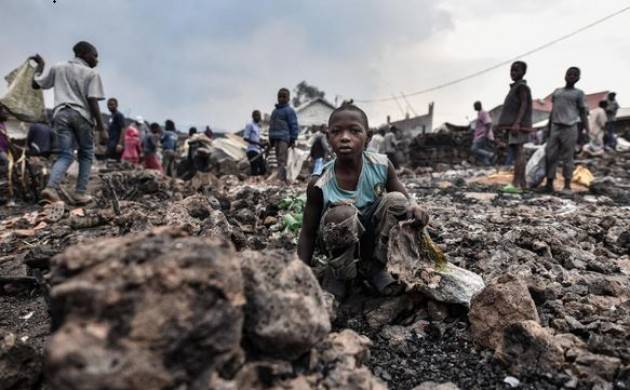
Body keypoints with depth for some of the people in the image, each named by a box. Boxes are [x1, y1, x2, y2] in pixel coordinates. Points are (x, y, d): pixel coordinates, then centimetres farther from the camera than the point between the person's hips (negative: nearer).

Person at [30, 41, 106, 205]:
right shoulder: (92, 73, 3)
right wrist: (100, 126, -6)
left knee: (66, 155, 4)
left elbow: (36, 84, 18)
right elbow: (92, 101, -7)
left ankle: (51, 187, -19)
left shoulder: (57, 68, 15)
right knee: (86, 154, 11)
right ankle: (80, 192, 5)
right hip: (82, 115, -3)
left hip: (61, 114, 4)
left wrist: (40, 65, 33)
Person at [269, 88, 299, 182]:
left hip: (284, 139, -8)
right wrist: (271, 139, 19)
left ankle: (280, 179, -21)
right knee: (279, 160, 9)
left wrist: (293, 139, -12)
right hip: (275, 139, 8)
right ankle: (284, 180, 15)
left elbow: (294, 126, -6)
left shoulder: (289, 111, -2)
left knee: (282, 160, -14)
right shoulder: (275, 111, 19)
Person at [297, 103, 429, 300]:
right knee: (343, 214, -35)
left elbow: (405, 200, -6)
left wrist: (414, 207, -31)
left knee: (395, 201, -22)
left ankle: (373, 267, -5)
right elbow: (308, 234, -14)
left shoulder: (382, 166, -17)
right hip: (340, 240, -3)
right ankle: (336, 275, -7)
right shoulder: (320, 184, -23)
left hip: (372, 236, 3)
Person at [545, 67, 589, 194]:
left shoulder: (578, 93, 4)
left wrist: (587, 131, -7)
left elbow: (583, 113, 3)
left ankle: (567, 185, 7)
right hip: (555, 128, 3)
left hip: (570, 129, -3)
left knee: (567, 157, 0)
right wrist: (548, 130, 14)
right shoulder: (556, 92, 15)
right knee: (550, 156, -1)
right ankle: (549, 183, 5)